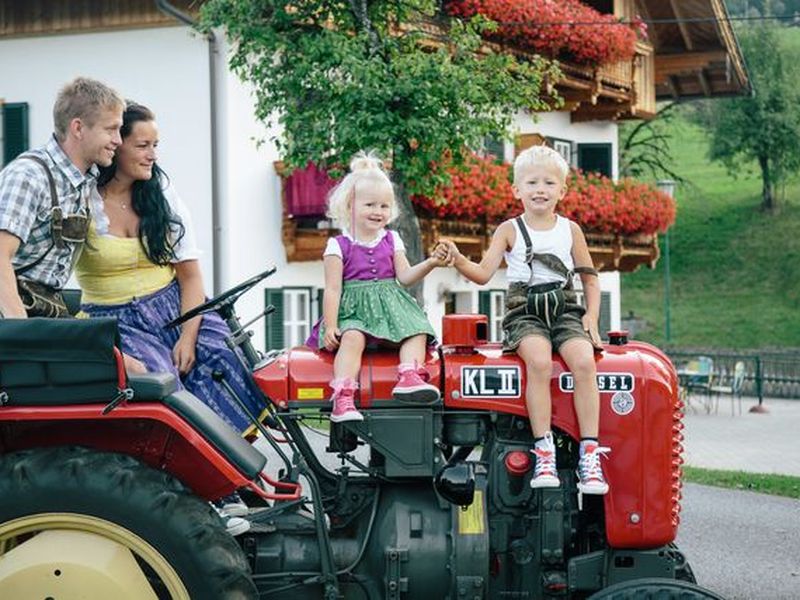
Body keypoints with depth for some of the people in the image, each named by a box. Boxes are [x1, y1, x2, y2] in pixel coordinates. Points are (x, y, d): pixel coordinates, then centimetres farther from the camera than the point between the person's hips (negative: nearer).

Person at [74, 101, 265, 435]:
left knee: (226, 359, -24)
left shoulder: (162, 196, 8)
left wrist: (188, 337, -9)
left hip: (176, 307, 3)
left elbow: (190, 275, 5)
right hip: (115, 320, -3)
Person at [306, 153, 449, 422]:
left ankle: (410, 378, -39)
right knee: (352, 338, -33)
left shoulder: (392, 241, 14)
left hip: (390, 307, 5)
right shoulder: (338, 246, 2)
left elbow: (405, 276, 4)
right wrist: (330, 326, -13)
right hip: (353, 310, -5)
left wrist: (429, 264, -14)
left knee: (417, 331, -21)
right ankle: (343, 399, -44)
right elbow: (333, 289, -3)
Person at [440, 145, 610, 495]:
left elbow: (590, 279, 19)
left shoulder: (570, 230, 14)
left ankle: (589, 453, -28)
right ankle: (543, 452, -32)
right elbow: (483, 274, 0)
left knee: (584, 361, -28)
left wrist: (592, 316, 4)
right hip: (525, 312, -2)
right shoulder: (509, 230, 9)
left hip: (565, 311, 2)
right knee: (539, 361, -33)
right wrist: (459, 261, -19)